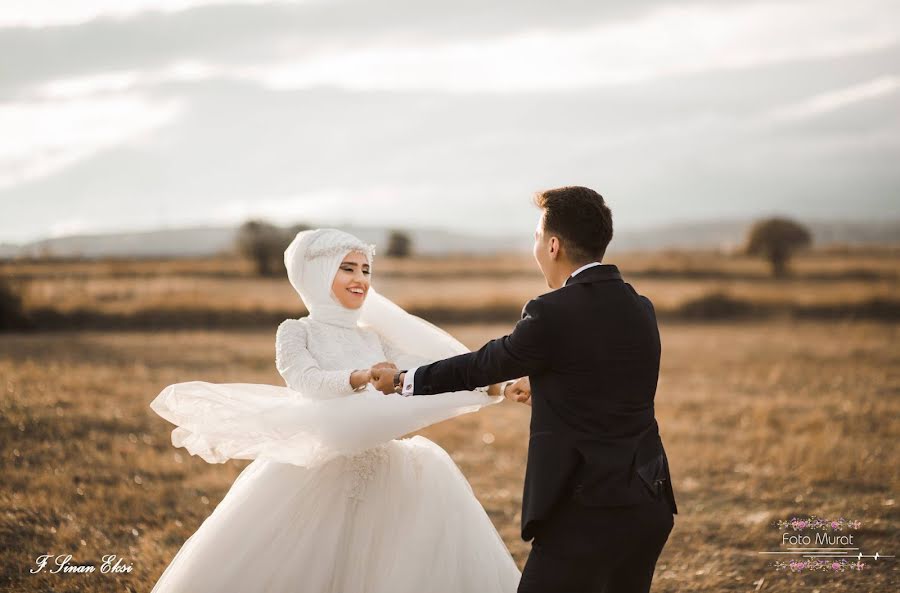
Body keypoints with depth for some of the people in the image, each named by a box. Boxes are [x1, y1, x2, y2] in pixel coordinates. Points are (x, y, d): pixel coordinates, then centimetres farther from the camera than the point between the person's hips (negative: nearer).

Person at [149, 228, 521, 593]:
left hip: (380, 479, 4)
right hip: (313, 479, -4)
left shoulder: (375, 338, 12)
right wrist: (358, 378, -38)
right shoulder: (296, 332, -1)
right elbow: (307, 382, -19)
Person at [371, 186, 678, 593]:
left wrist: (403, 381, 14)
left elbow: (483, 365, -1)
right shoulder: (641, 309, 9)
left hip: (589, 512, -8)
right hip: (650, 505, 8)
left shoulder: (552, 314, -14)